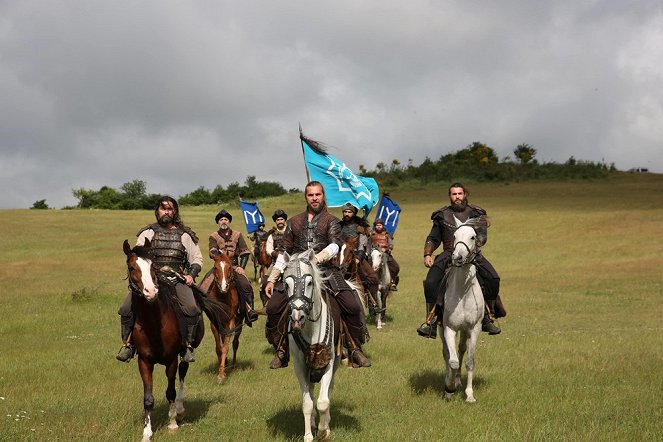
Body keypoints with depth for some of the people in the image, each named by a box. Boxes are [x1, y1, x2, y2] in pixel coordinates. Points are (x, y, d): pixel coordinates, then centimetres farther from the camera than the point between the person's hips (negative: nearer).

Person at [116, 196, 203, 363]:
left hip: (177, 279, -1)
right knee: (126, 309, -17)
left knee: (192, 309, -28)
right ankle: (128, 344, 0)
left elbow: (197, 258, 17)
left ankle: (187, 344, -14)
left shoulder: (185, 235, 14)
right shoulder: (147, 233, 14)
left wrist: (191, 274, -1)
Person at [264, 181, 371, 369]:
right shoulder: (294, 222, 19)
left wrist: (317, 259, -27)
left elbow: (335, 245, -8)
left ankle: (356, 350, -2)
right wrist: (271, 279, 12)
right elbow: (284, 252, 20)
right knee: (273, 308, -14)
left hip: (325, 270, -2)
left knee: (353, 307, -19)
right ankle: (281, 353, 1)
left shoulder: (331, 221, 10)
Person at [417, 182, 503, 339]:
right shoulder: (442, 215, 14)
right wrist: (427, 254, 1)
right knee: (430, 283, -21)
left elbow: (482, 235, 1)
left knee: (492, 279, -20)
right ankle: (431, 323, -16)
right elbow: (433, 239, 18)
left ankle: (488, 319, -6)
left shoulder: (475, 213, 11)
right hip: (449, 254, 0)